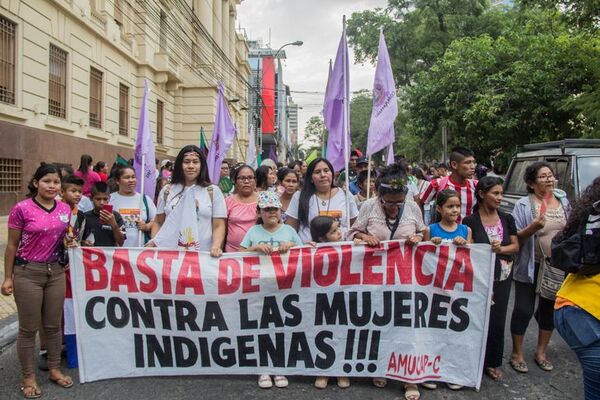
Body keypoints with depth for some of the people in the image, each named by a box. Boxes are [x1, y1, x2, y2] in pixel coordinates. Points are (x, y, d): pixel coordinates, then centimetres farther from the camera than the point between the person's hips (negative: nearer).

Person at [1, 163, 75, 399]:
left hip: (56, 272, 4)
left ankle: (54, 369, 28)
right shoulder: (22, 208, -11)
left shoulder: (65, 209, 2)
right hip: (27, 273, -4)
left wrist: (71, 243, -3)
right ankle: (28, 377, 21)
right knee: (28, 328, 6)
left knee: (53, 325, 13)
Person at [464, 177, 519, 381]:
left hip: (502, 277, 4)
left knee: (498, 320, 8)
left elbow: (516, 246, 5)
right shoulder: (470, 221, -7)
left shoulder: (507, 219, 6)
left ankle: (493, 363, 23)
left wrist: (501, 249, -14)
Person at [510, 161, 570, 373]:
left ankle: (541, 352, 33)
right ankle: (517, 354, 19)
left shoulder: (563, 201, 6)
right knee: (524, 310, 1)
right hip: (531, 266, -5)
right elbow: (516, 238, -12)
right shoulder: (524, 205, -9)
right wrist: (533, 227, -27)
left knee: (549, 308, 16)